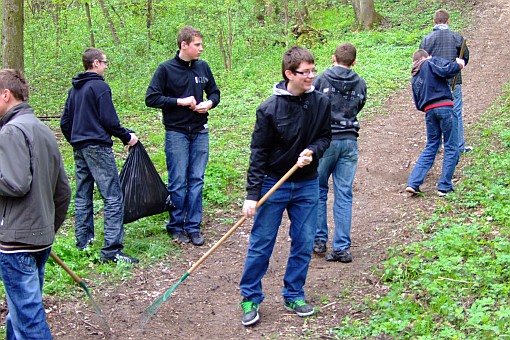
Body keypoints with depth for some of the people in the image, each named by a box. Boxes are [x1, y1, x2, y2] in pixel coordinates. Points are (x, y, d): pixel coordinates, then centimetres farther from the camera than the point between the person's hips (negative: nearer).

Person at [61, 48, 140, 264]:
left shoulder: (74, 89, 15)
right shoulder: (100, 86, -9)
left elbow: (65, 122, 19)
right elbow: (109, 120, -13)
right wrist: (127, 136, 0)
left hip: (79, 148, 9)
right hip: (98, 147, -9)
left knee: (82, 198, 15)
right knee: (113, 198, -9)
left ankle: (83, 244, 20)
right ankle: (111, 250, -14)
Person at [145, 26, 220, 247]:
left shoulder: (203, 67, 7)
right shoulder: (166, 69, -6)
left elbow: (214, 93, 19)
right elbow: (151, 98, -8)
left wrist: (209, 103, -4)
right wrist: (179, 101, -15)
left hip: (200, 133, 4)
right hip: (176, 133, -4)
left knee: (196, 181, 6)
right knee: (177, 183, 0)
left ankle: (193, 226, 15)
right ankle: (176, 226, 14)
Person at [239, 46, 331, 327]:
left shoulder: (321, 103, -5)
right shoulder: (270, 109, -15)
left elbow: (325, 136, 8)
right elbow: (259, 153, -12)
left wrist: (312, 151, -16)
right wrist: (252, 194, -14)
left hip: (307, 184, 4)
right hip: (274, 183, -3)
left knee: (304, 243, 9)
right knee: (261, 243, 2)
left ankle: (293, 295, 26)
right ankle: (251, 298, 17)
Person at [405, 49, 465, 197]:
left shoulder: (414, 78, 23)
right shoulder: (431, 62, 7)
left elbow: (418, 104, 21)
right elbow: (445, 70, -15)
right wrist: (459, 64, 1)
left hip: (429, 111, 6)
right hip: (444, 107, -6)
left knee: (430, 148, 15)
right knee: (451, 148, 3)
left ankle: (413, 183, 7)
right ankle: (444, 187, 0)